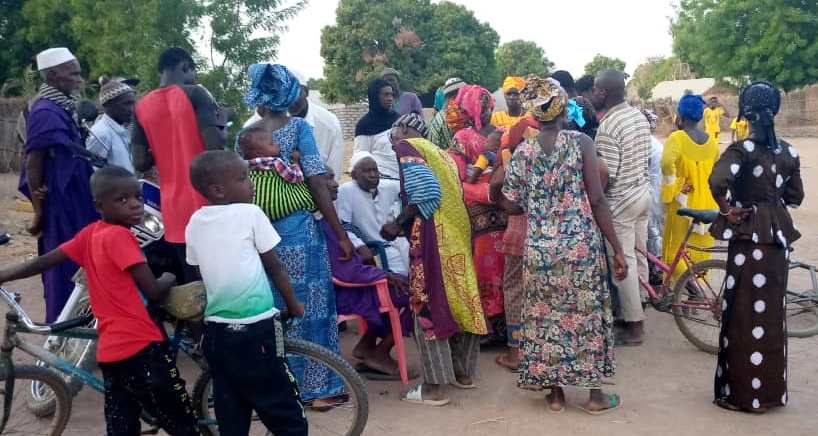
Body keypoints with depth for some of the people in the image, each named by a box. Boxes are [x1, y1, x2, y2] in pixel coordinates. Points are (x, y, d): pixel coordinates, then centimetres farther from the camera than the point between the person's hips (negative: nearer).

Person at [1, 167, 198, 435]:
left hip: (111, 350, 8)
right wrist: (170, 278, 5)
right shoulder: (119, 235, -15)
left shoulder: (89, 234, 7)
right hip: (141, 347, -8)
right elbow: (154, 292, -16)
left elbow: (44, 261, 8)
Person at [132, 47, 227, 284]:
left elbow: (141, 163, 5)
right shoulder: (195, 94, -7)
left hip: (173, 209, 5)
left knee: (188, 284, 12)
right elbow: (215, 145, -17)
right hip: (206, 202, -5)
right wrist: (222, 126, 3)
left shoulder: (142, 106, 8)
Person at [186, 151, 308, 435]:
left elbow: (201, 273, 12)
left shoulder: (194, 223, 7)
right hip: (255, 327, -6)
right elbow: (274, 266, 0)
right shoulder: (250, 213, -7)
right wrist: (293, 303, 14)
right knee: (285, 411, 5)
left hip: (215, 329, 6)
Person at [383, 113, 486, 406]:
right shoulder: (439, 152, 23)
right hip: (456, 232, 8)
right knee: (458, 298, 14)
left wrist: (398, 223, -6)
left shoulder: (407, 147, 0)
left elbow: (423, 193, -16)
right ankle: (464, 372, 24)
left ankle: (436, 387, 0)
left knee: (429, 305, -3)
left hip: (433, 234, -8)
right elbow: (451, 194, 14)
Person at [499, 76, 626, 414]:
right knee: (587, 312, 10)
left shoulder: (523, 151, 1)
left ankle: (555, 392, 22)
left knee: (546, 315, 13)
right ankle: (595, 394, 20)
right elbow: (596, 200, -10)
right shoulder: (581, 142, -7)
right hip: (581, 244, -2)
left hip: (539, 247, 2)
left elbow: (512, 205, 3)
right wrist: (617, 249, -5)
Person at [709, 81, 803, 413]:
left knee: (745, 312, 2)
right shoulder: (789, 152, 5)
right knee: (772, 310, 14)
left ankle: (745, 392, 10)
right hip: (779, 233, 6)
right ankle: (772, 388, 24)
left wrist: (726, 209, -14)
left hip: (748, 234, -6)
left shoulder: (742, 149, -13)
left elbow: (717, 180, -30)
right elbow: (795, 197, 11)